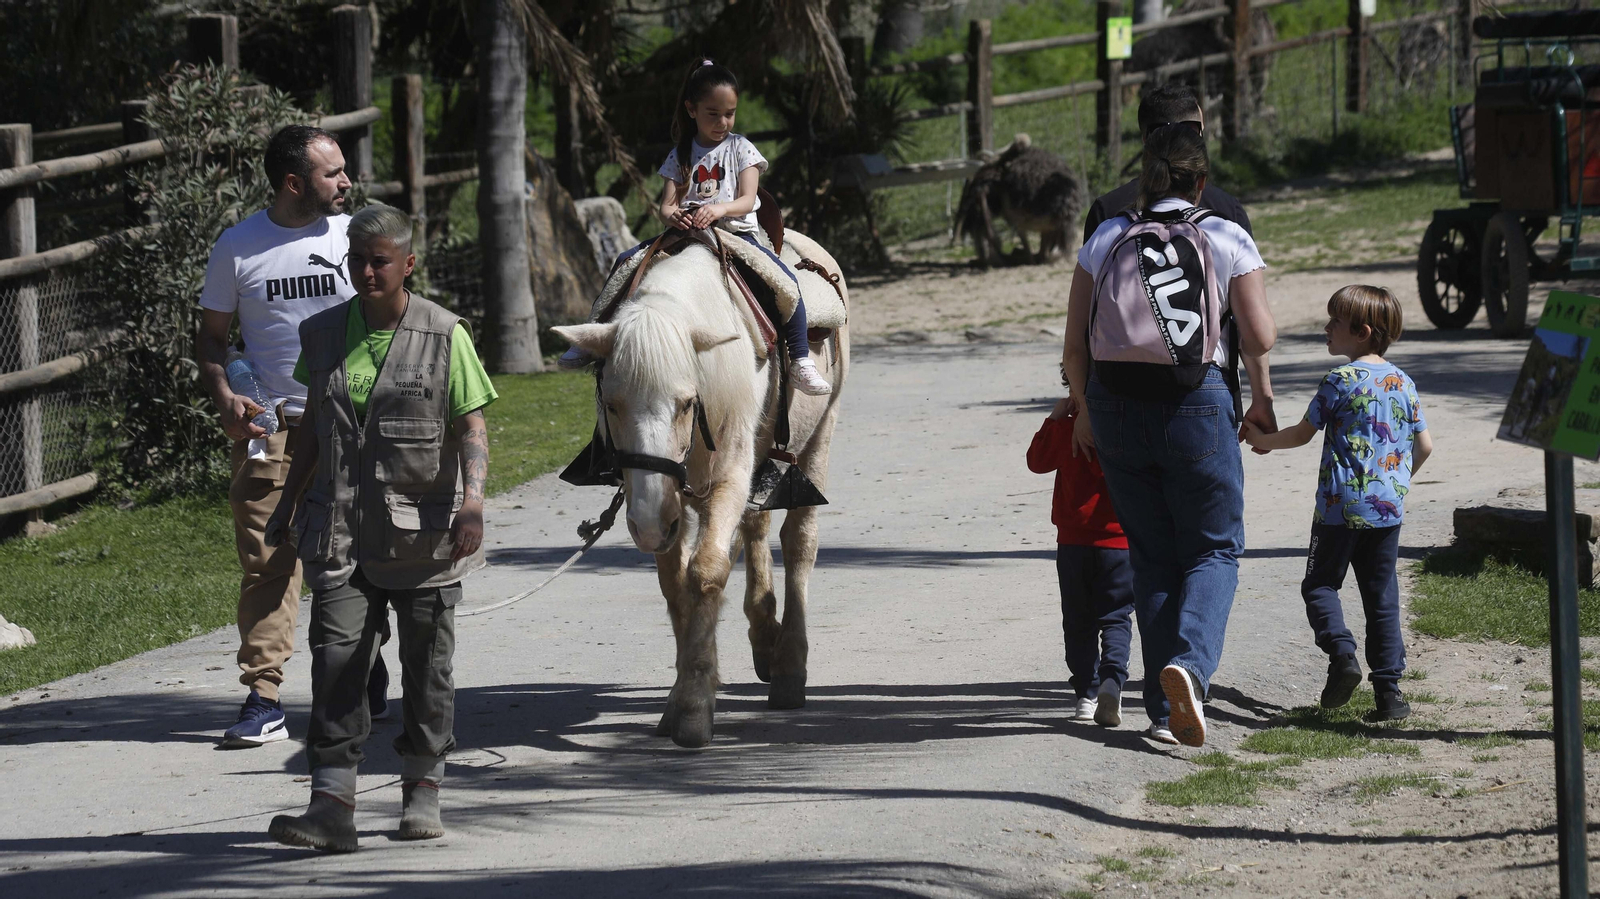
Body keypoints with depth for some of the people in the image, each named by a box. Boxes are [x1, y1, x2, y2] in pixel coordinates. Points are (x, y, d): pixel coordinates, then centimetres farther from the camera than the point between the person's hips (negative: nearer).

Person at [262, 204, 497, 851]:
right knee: (336, 653, -10)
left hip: (422, 526, -2)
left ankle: (422, 794, 22)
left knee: (426, 660, 7)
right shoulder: (323, 334, 6)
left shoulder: (444, 336, -5)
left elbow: (472, 426, -6)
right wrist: (286, 504, 21)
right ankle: (333, 806, -14)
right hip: (341, 528, 2)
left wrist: (473, 498, -21)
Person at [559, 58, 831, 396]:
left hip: (737, 232, -3)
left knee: (786, 280, -27)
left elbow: (747, 200, -7)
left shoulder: (741, 149, 5)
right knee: (626, 262, -12)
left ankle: (800, 362, -22)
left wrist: (719, 209, -29)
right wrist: (672, 215, -23)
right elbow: (667, 203, 4)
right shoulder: (681, 155, 11)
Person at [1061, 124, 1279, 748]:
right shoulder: (1228, 240, -1)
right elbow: (1259, 338, -3)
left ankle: (1166, 711, 11)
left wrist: (1088, 411, 18)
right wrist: (1262, 400, 16)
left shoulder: (1104, 240, 5)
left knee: (1152, 557, 13)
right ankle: (1190, 662, -18)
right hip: (1197, 406, -3)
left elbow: (1074, 347, 3)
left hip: (1116, 409, 3)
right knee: (1215, 548, 10)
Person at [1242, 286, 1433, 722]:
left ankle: (1341, 652, -14)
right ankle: (1389, 689, 3)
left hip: (1341, 505, -5)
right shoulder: (1403, 383, 8)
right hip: (1389, 506, 5)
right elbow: (1424, 445, 13)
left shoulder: (1340, 381, -8)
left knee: (1320, 584, 8)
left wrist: (1263, 439, 17)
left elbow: (1303, 434, 0)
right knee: (1382, 596, 8)